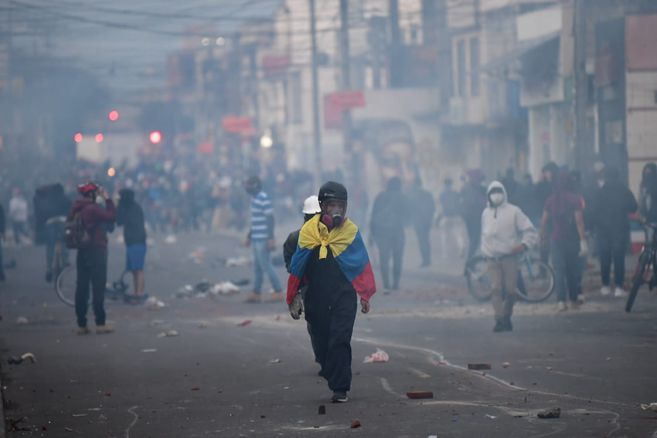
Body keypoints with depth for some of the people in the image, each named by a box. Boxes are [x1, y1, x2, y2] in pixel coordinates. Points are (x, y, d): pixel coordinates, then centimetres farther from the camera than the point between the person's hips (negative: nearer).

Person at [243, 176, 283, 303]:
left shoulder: (264, 199, -15)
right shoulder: (254, 198, 15)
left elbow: (270, 218, -17)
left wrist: (271, 239, -21)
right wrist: (249, 236, 27)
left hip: (263, 239, -10)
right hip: (256, 239, 10)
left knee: (265, 266, -7)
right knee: (257, 267, 11)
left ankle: (278, 292, -3)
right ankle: (256, 293, 15)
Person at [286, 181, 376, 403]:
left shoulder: (350, 232, 2)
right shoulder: (308, 231, 3)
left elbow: (362, 265, 6)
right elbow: (297, 268, 9)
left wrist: (365, 296, 5)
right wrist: (294, 297, 10)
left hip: (344, 295, -2)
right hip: (316, 299, 2)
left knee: (340, 341, -10)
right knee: (322, 341, 6)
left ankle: (340, 389, -10)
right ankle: (331, 375, 22)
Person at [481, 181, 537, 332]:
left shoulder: (513, 211, 0)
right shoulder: (486, 213, 13)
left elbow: (530, 230, 0)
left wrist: (524, 245, -14)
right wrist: (484, 250, 16)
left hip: (509, 257, -2)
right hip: (492, 259, 2)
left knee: (510, 290, -3)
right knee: (496, 289, -10)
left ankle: (507, 317, 17)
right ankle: (499, 320, -13)